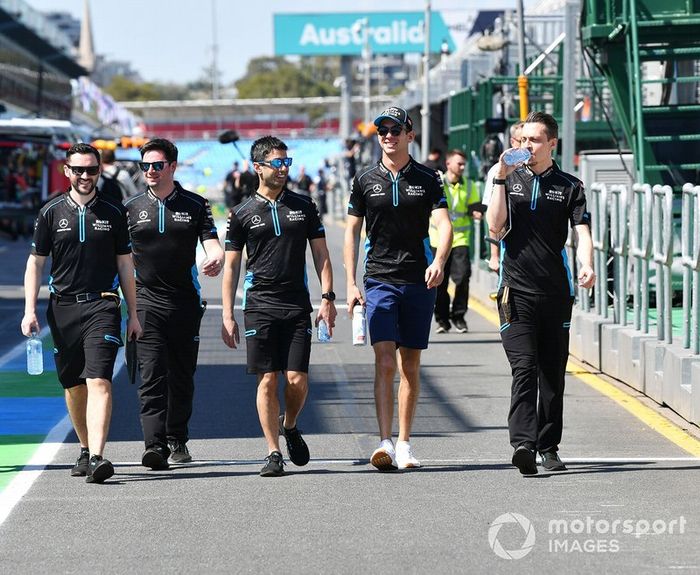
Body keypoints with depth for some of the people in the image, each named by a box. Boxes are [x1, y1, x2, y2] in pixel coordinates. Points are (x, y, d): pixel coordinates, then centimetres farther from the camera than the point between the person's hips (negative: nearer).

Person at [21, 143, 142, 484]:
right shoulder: (51, 213, 6)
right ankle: (85, 449, 26)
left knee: (99, 381, -16)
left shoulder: (113, 214, 6)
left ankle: (96, 457, -25)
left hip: (102, 305, -2)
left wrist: (133, 314, 11)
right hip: (63, 308, 2)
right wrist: (30, 311, -1)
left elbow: (125, 264, 12)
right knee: (73, 385, 10)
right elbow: (35, 263, 8)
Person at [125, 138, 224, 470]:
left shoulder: (195, 205, 6)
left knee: (182, 375, 9)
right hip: (147, 302, -1)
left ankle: (177, 440, 23)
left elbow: (211, 243, -1)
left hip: (185, 302, 1)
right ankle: (155, 446, -19)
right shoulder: (132, 209, 8)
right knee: (152, 375, -12)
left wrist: (216, 259, -23)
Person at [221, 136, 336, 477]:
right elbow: (231, 266, 7)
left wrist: (327, 298, 1)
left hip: (297, 305, 1)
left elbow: (321, 254, 12)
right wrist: (227, 315, 1)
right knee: (267, 380, -4)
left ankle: (289, 426, 25)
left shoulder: (303, 207, 10)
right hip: (259, 305, -1)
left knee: (297, 379, -5)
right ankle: (273, 453, 3)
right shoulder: (243, 214, 5)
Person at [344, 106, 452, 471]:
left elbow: (444, 225, -7)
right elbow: (352, 232, 8)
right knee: (385, 362, -13)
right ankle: (384, 443, -19)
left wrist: (439, 262, -27)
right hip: (379, 280, -1)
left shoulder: (427, 179, 4)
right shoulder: (365, 181, 6)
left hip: (419, 281, 1)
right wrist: (351, 284, -1)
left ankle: (404, 444, 14)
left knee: (410, 365, 6)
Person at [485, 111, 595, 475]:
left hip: (556, 291, 1)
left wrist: (587, 266, -24)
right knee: (524, 367, -14)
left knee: (553, 372, 7)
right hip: (516, 290, -1)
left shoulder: (569, 186, 7)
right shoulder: (509, 180, 10)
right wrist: (500, 179, -8)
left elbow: (582, 231, -5)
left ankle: (549, 447, 15)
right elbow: (495, 225, -3)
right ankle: (522, 443, -26)